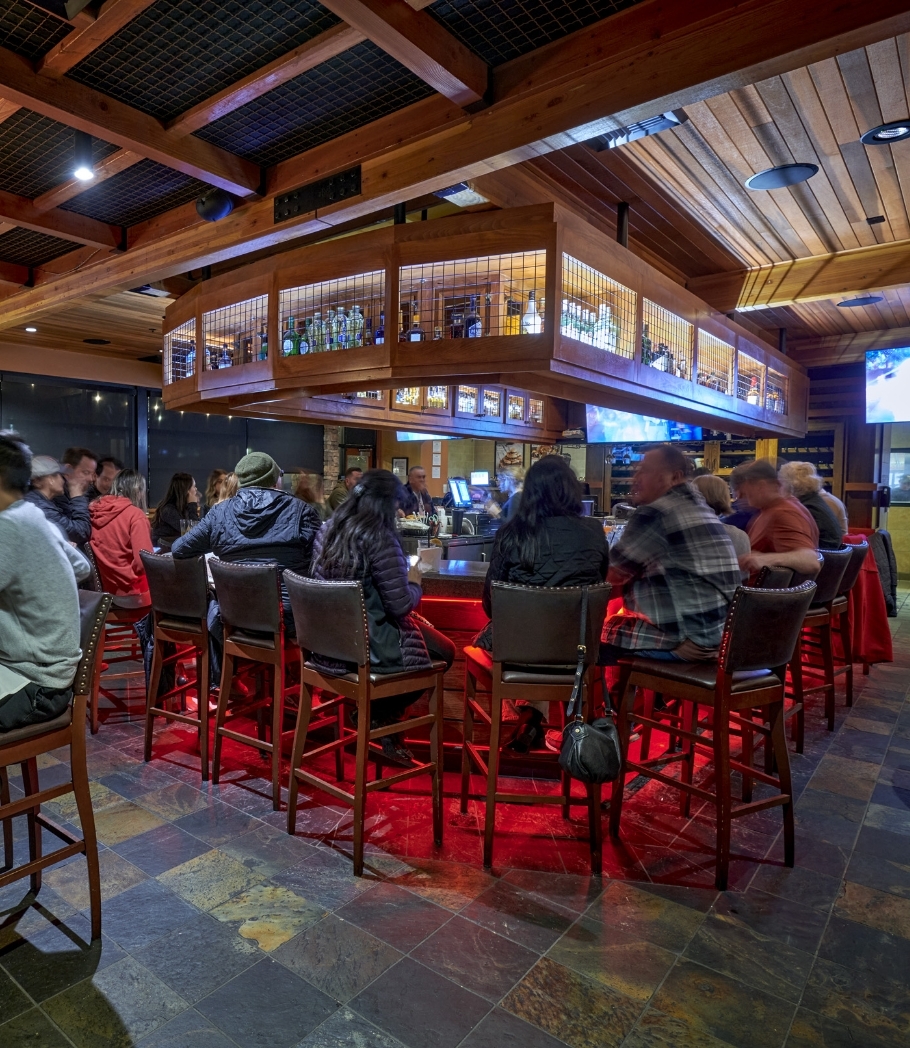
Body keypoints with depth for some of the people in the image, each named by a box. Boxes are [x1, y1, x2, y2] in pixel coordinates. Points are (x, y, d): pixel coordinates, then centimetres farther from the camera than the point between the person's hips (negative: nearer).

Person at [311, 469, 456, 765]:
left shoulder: (327, 529, 1)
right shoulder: (379, 538, -22)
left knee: (419, 628, 27)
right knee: (444, 652, 15)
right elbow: (400, 605, -21)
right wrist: (416, 586, 1)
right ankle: (381, 717, 19)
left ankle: (381, 717, 25)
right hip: (368, 645, -8)